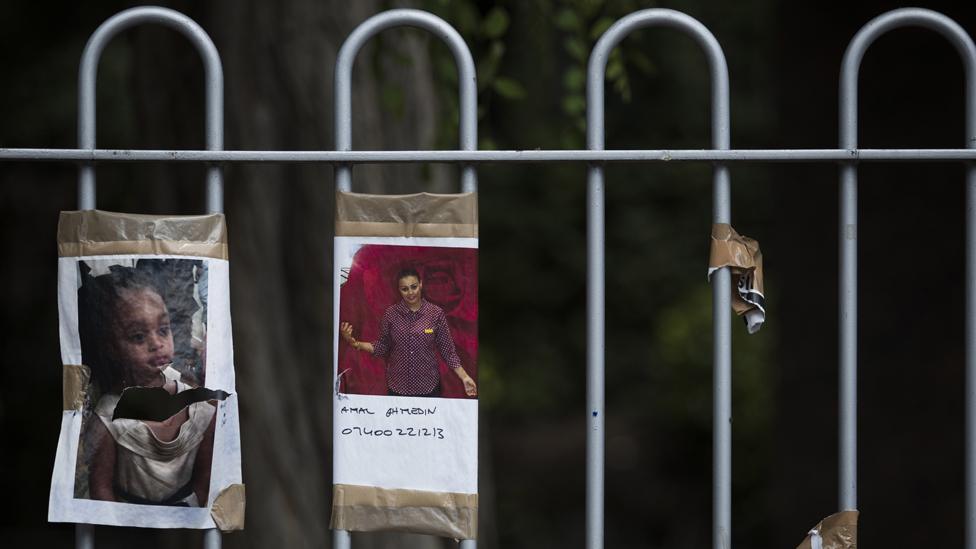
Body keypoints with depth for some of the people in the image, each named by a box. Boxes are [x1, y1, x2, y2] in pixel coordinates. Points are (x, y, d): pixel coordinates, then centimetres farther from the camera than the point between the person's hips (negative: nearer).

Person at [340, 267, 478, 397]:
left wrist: (464, 377, -7)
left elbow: (447, 350, -2)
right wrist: (355, 344, -12)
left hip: (428, 386, -1)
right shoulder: (391, 313, -3)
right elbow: (382, 347, 2)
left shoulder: (436, 313, -7)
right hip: (397, 387, 1)